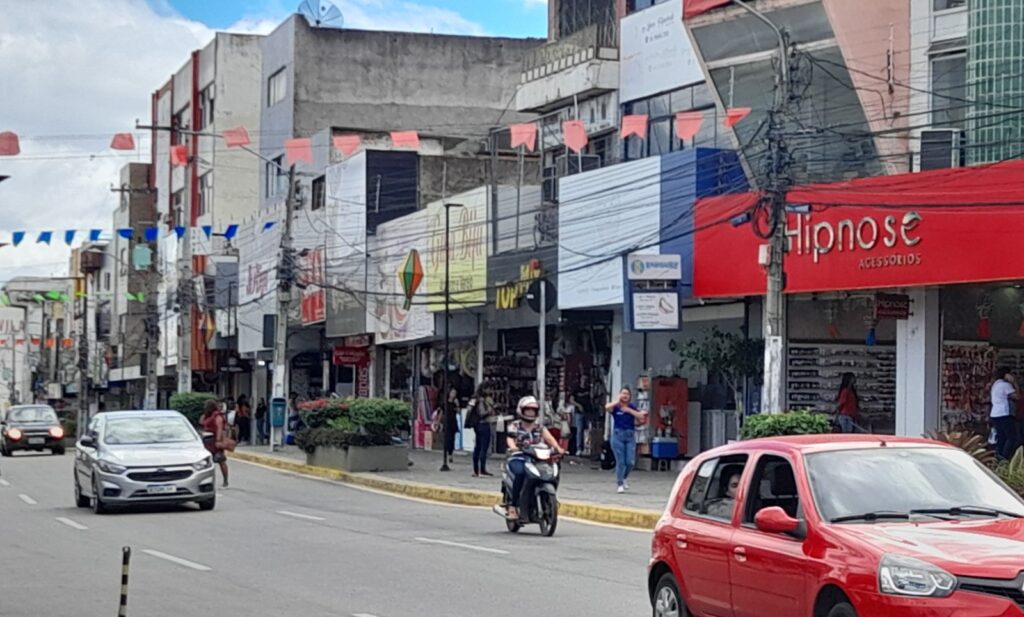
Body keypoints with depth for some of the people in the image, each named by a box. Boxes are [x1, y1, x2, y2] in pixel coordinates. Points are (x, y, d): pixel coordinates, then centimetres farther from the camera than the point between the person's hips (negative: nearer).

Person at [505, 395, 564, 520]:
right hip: (517, 458, -3)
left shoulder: (540, 428, 19)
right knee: (520, 472, -36)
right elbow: (510, 438, -10)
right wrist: (513, 446, -34)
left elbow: (549, 438, 2)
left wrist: (557, 447, -20)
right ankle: (513, 507, -31)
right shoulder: (515, 426, 9)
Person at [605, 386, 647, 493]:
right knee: (620, 461, -4)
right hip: (618, 435, -2)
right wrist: (618, 401, -10)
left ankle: (625, 477, 27)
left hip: (630, 435, 2)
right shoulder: (615, 407, 1)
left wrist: (629, 410, -11)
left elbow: (641, 417, -6)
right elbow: (607, 407, -22)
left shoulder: (632, 407, 8)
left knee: (630, 462, -3)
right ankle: (620, 484, 7)